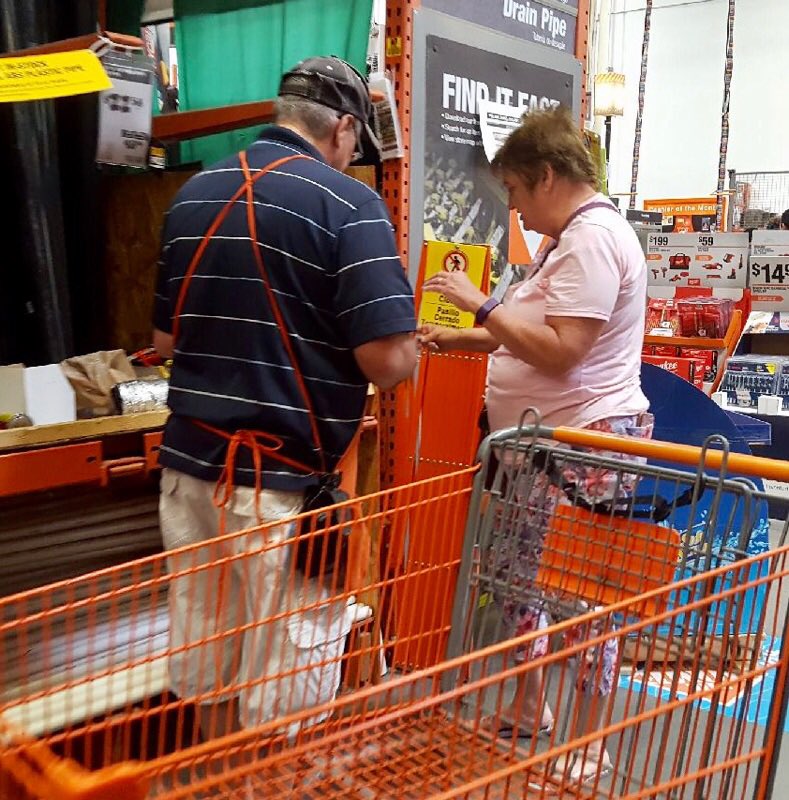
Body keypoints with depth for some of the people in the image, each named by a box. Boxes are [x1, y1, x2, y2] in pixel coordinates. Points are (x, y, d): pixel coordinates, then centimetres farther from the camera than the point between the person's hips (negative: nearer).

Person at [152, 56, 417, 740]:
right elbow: (390, 360, -19)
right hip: (280, 476, -6)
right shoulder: (348, 204, -11)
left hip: (189, 460, 7)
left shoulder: (193, 194, 10)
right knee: (267, 681, 9)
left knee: (205, 656, 19)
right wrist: (412, 349, 4)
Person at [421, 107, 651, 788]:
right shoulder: (575, 236, 17)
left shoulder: (592, 238, -17)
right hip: (549, 442, 11)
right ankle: (527, 708, 33)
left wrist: (481, 304, -17)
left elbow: (560, 349, -25)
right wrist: (456, 340, 16)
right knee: (514, 573, 16)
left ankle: (590, 744, 17)